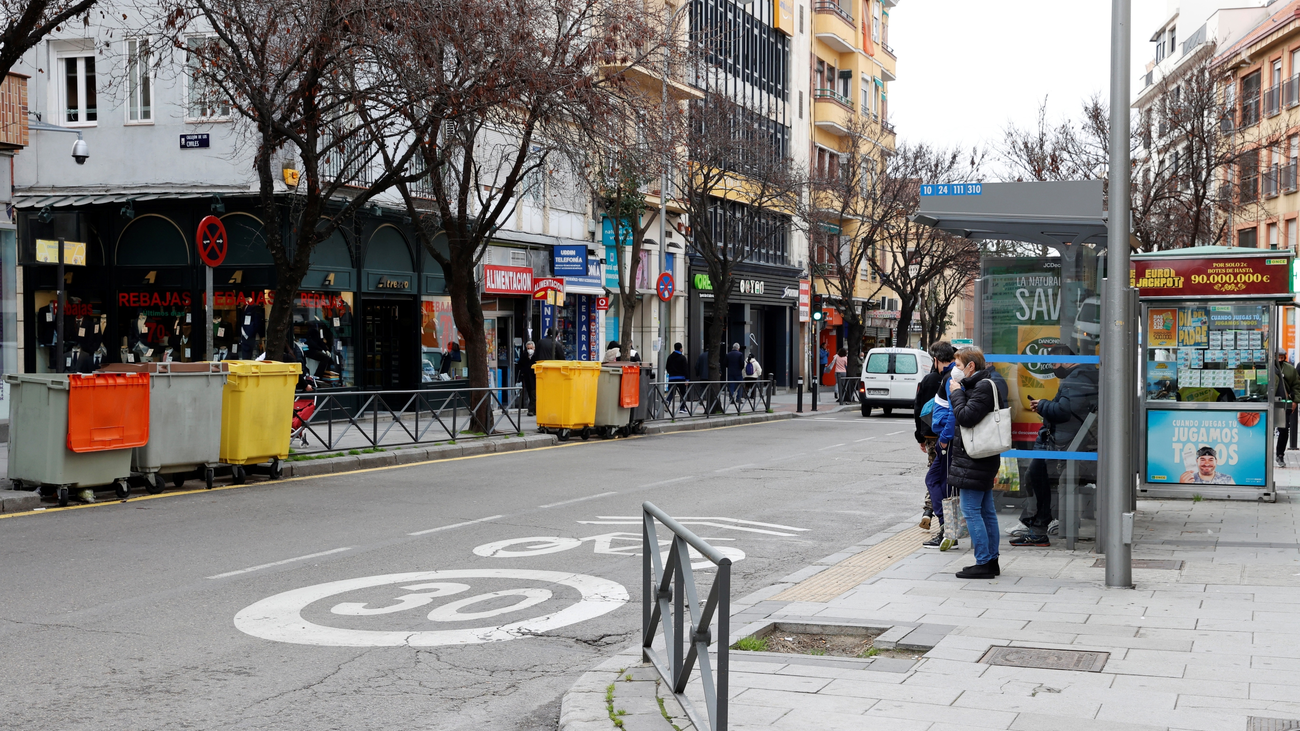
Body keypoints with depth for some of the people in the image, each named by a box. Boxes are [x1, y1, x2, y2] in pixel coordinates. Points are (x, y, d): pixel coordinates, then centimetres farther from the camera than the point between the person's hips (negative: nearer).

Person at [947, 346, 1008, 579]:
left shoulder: (983, 387, -15)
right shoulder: (984, 385, 16)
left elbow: (966, 417, -22)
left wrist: (956, 393, -12)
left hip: (974, 462, -10)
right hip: (983, 461, 10)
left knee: (971, 510, -8)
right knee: (986, 511, 12)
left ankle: (983, 563, -7)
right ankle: (991, 560, 17)